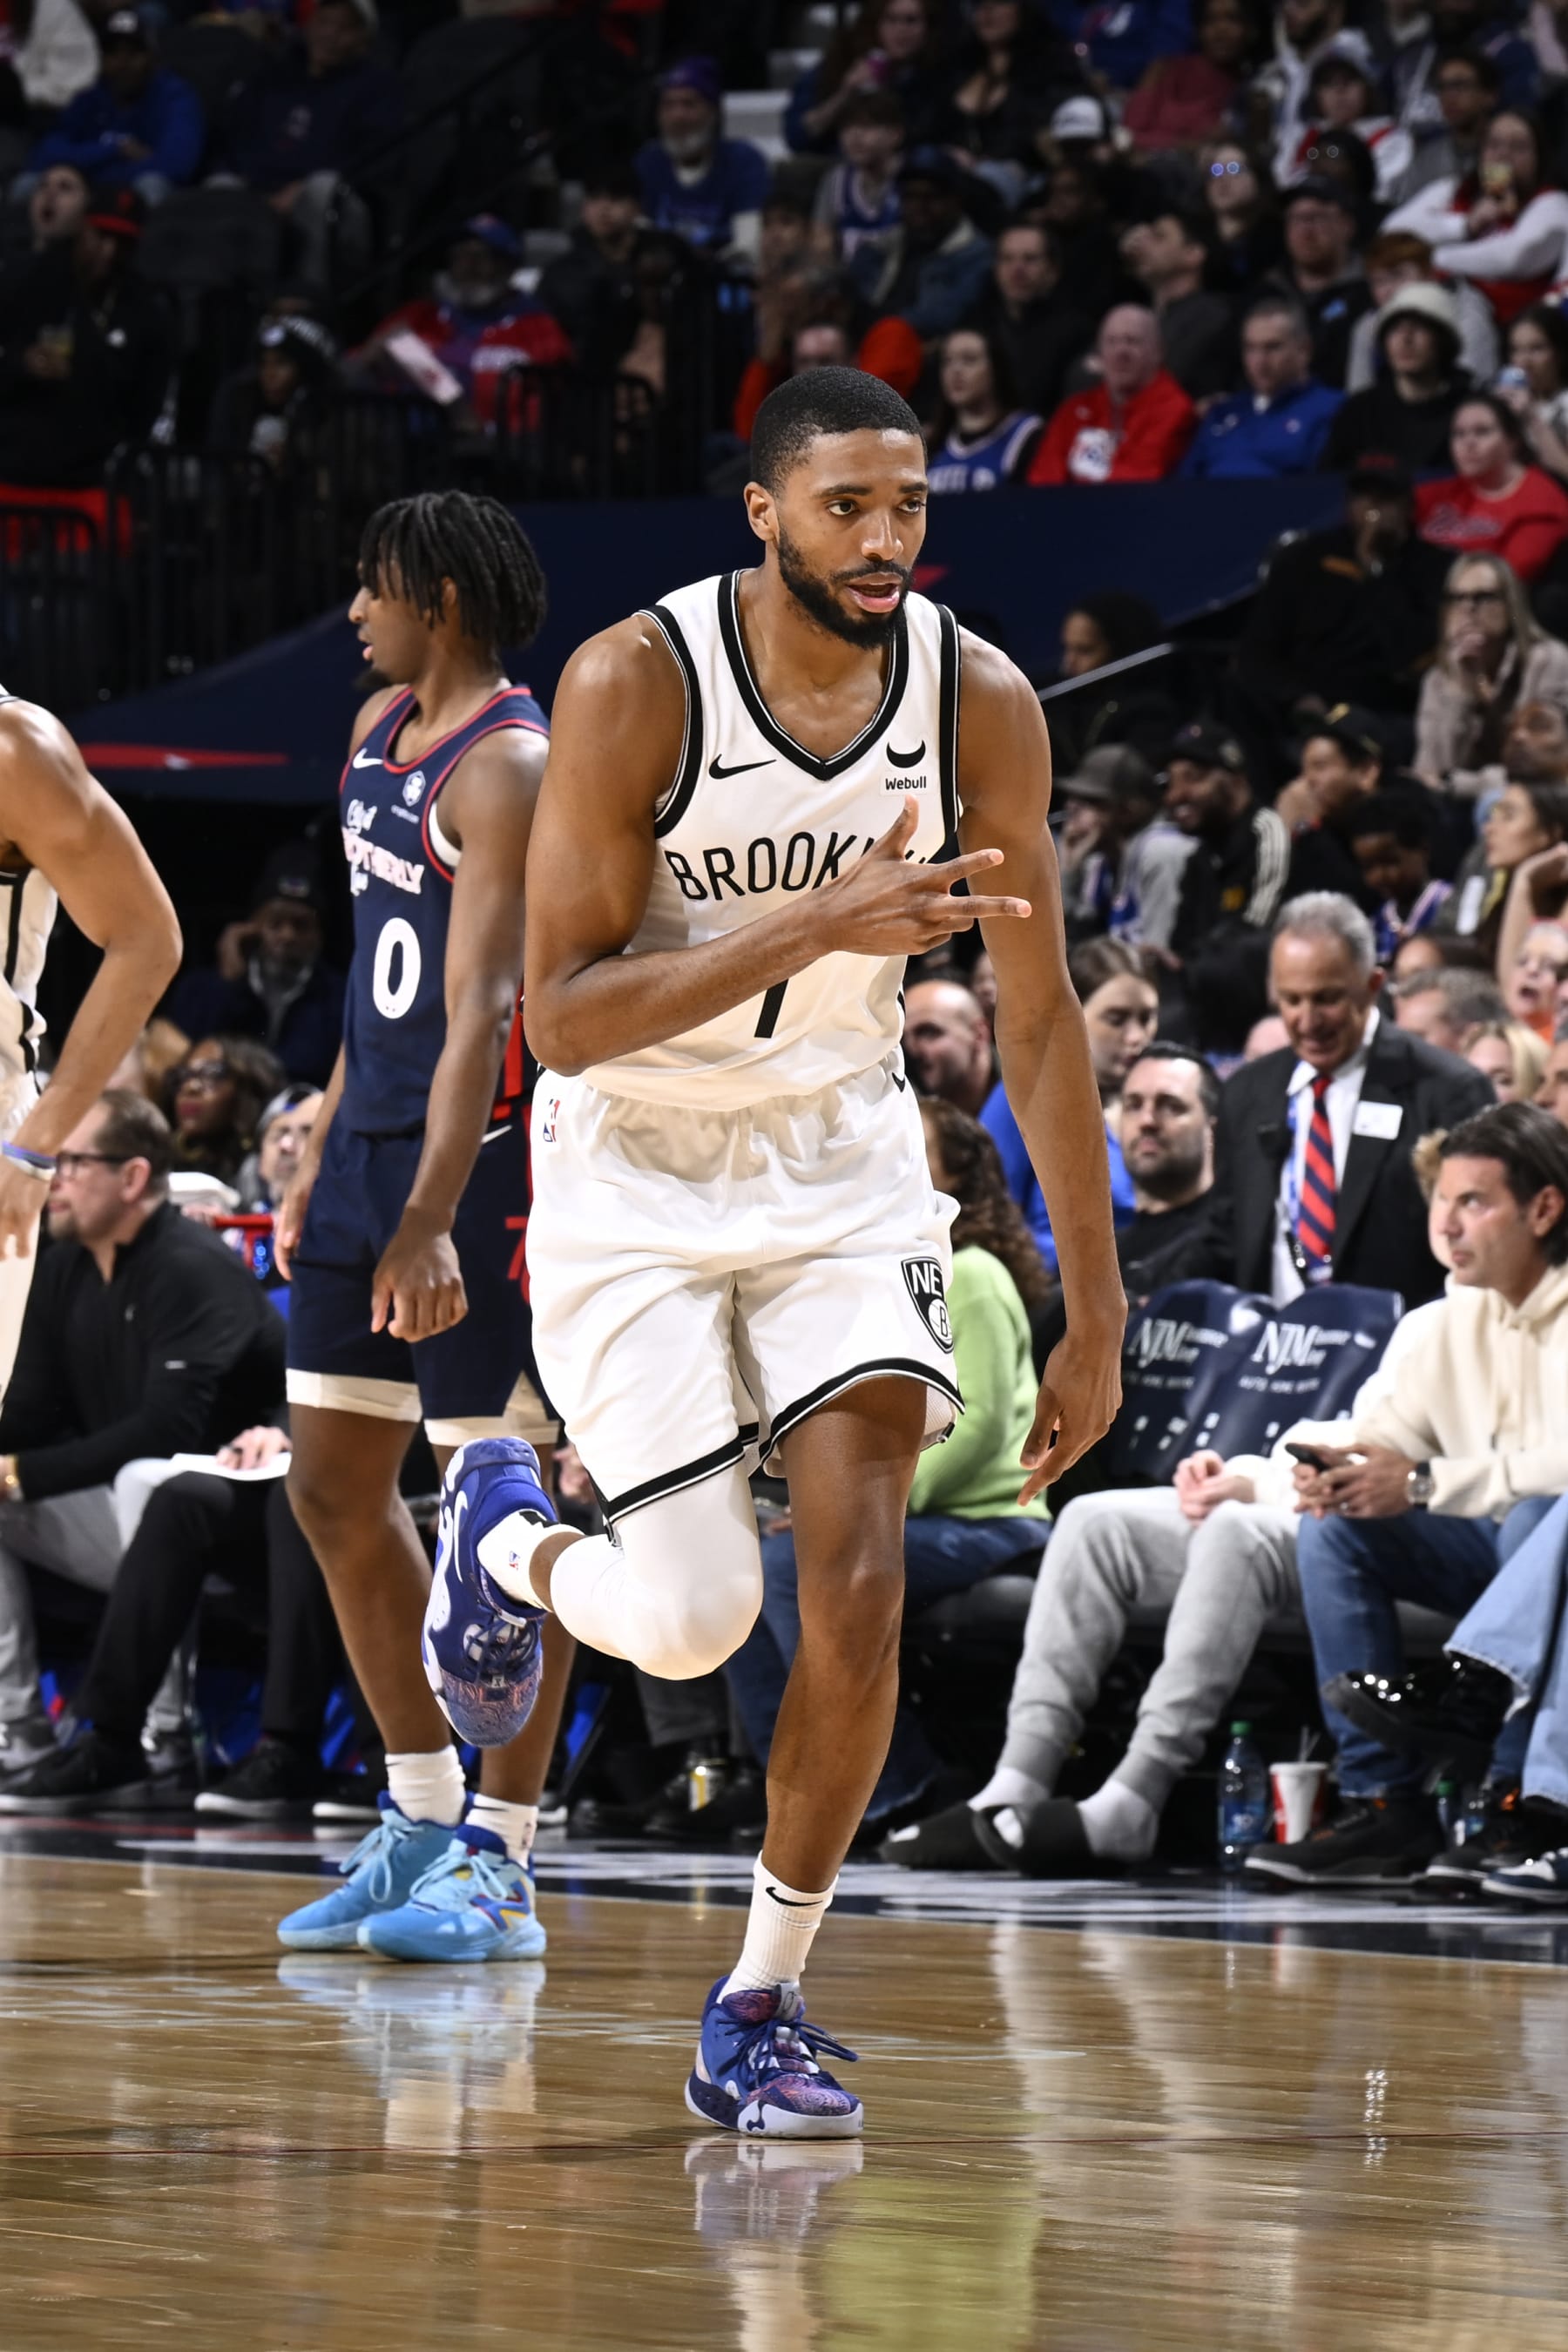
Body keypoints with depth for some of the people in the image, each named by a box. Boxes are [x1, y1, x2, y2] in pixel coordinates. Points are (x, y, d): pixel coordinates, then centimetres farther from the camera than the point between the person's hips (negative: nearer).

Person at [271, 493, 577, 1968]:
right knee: (334, 1488, 11)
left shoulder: (511, 768, -16)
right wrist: (321, 1161, 19)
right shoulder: (379, 730, 13)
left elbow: (480, 1007, -25)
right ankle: (422, 1819, 22)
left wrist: (432, 1218, -32)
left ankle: (500, 1861, 1)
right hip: (372, 1140, 10)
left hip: (483, 1157, -9)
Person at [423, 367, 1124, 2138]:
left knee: (859, 1579, -12)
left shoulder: (980, 703, -11)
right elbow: (560, 1015, -23)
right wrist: (818, 925, -35)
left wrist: (1096, 1312, -1)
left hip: (841, 1154, 3)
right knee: (694, 1620, -10)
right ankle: (506, 1541, 26)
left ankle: (758, 2009, 2)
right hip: (634, 1167, -3)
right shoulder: (634, 683, -21)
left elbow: (1037, 1017, -1)